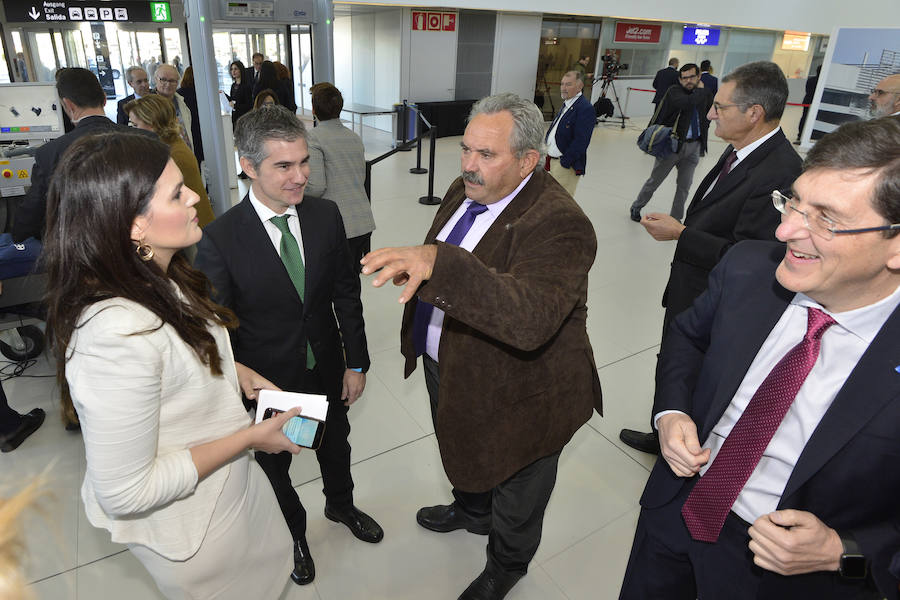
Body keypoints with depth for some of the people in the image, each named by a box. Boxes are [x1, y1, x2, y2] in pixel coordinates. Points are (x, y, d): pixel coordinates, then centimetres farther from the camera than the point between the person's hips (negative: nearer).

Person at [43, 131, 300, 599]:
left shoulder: (163, 280, -8)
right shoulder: (117, 332, -37)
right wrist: (250, 437, -24)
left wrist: (241, 374, -2)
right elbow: (124, 493, -31)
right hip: (188, 527, -7)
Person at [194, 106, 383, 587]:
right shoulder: (219, 240, -22)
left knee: (335, 447, 27)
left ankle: (340, 505, 59)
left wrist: (356, 363, -1)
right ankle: (292, 533, 53)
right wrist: (241, 386, -17)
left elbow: (347, 293, -4)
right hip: (268, 382, -2)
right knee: (274, 466, 22)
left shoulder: (326, 215, -12)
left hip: (328, 371, 3)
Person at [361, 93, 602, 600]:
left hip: (515, 399, -8)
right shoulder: (465, 191, -4)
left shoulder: (560, 224, -32)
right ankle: (472, 511, 67)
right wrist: (414, 268, -1)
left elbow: (530, 319, -50)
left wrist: (439, 263, -58)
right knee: (464, 454, 35)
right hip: (450, 369, 8)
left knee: (515, 489, 22)